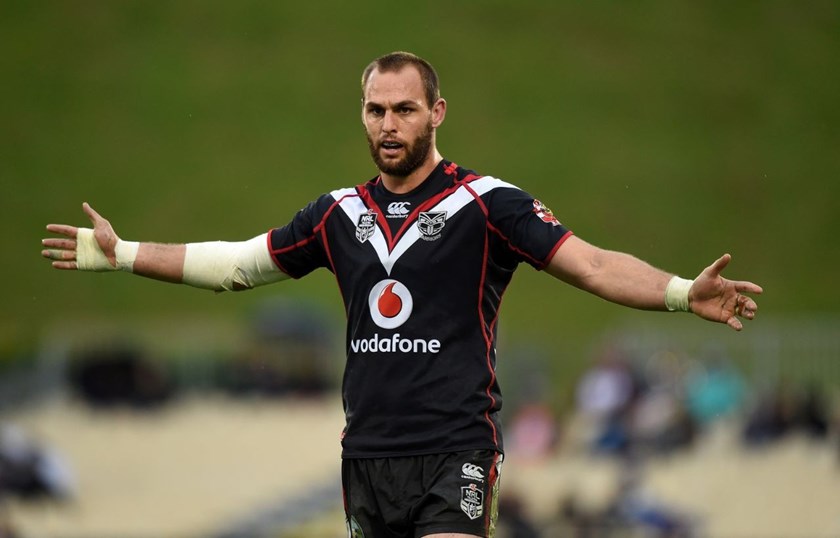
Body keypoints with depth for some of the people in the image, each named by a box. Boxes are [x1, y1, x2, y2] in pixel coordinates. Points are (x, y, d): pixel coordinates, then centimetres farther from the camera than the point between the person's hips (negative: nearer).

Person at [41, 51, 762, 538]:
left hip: (455, 455, -5)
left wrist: (683, 292, -29)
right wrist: (120, 253, 21)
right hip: (367, 454, 5)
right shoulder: (341, 214, 11)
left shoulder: (487, 203, -5)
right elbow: (237, 264, 21)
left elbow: (592, 265, -12)